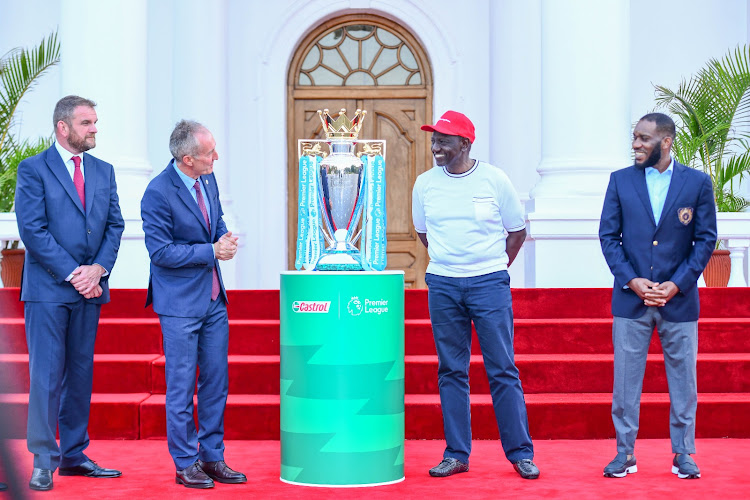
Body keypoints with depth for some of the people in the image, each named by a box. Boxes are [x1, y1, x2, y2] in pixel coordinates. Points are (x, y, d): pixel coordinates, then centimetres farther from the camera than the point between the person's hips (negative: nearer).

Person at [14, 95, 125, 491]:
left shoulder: (104, 171, 14)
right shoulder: (33, 169, -3)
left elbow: (114, 225, 10)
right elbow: (32, 229, -10)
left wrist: (99, 268, -6)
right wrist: (71, 274, -14)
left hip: (90, 288, 5)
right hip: (48, 289, -5)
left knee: (81, 373, 9)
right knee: (46, 374, -4)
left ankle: (74, 455, 17)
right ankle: (43, 460, 2)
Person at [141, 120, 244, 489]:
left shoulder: (208, 179, 4)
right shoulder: (158, 193, -18)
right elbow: (161, 252, -18)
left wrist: (224, 239, -2)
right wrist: (212, 251, -17)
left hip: (213, 299, 7)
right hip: (180, 303, -7)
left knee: (216, 382, 11)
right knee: (182, 386, 1)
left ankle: (212, 458, 21)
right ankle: (185, 463, 12)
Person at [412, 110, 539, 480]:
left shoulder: (494, 180, -3)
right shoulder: (425, 184, 4)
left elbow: (518, 231, 8)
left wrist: (493, 267, 8)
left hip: (490, 283, -2)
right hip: (442, 284, 3)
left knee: (503, 370, -2)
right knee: (451, 371, 5)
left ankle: (520, 452, 8)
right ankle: (456, 454, 13)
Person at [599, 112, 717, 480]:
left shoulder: (697, 183, 1)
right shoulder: (620, 180, 4)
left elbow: (706, 239, 0)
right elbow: (608, 235, 3)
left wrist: (677, 284, -9)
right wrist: (631, 280, -9)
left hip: (679, 299, -1)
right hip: (630, 298, 1)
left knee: (683, 381, 5)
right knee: (625, 380, 2)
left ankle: (683, 455, 16)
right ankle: (625, 453, 12)